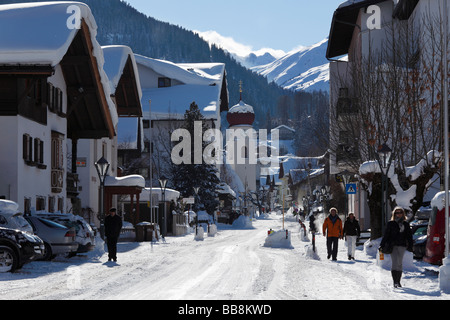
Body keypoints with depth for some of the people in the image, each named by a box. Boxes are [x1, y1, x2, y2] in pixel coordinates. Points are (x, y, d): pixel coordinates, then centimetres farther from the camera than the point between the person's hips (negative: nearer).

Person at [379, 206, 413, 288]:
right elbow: (386, 235, 5)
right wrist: (382, 245, 0)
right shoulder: (391, 224, 5)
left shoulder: (406, 224, 13)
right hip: (393, 246, -3)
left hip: (402, 246, 3)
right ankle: (395, 282, -18)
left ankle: (398, 281, 13)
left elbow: (409, 236, 14)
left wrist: (410, 246, 6)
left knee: (400, 263, 5)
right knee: (395, 262, -13)